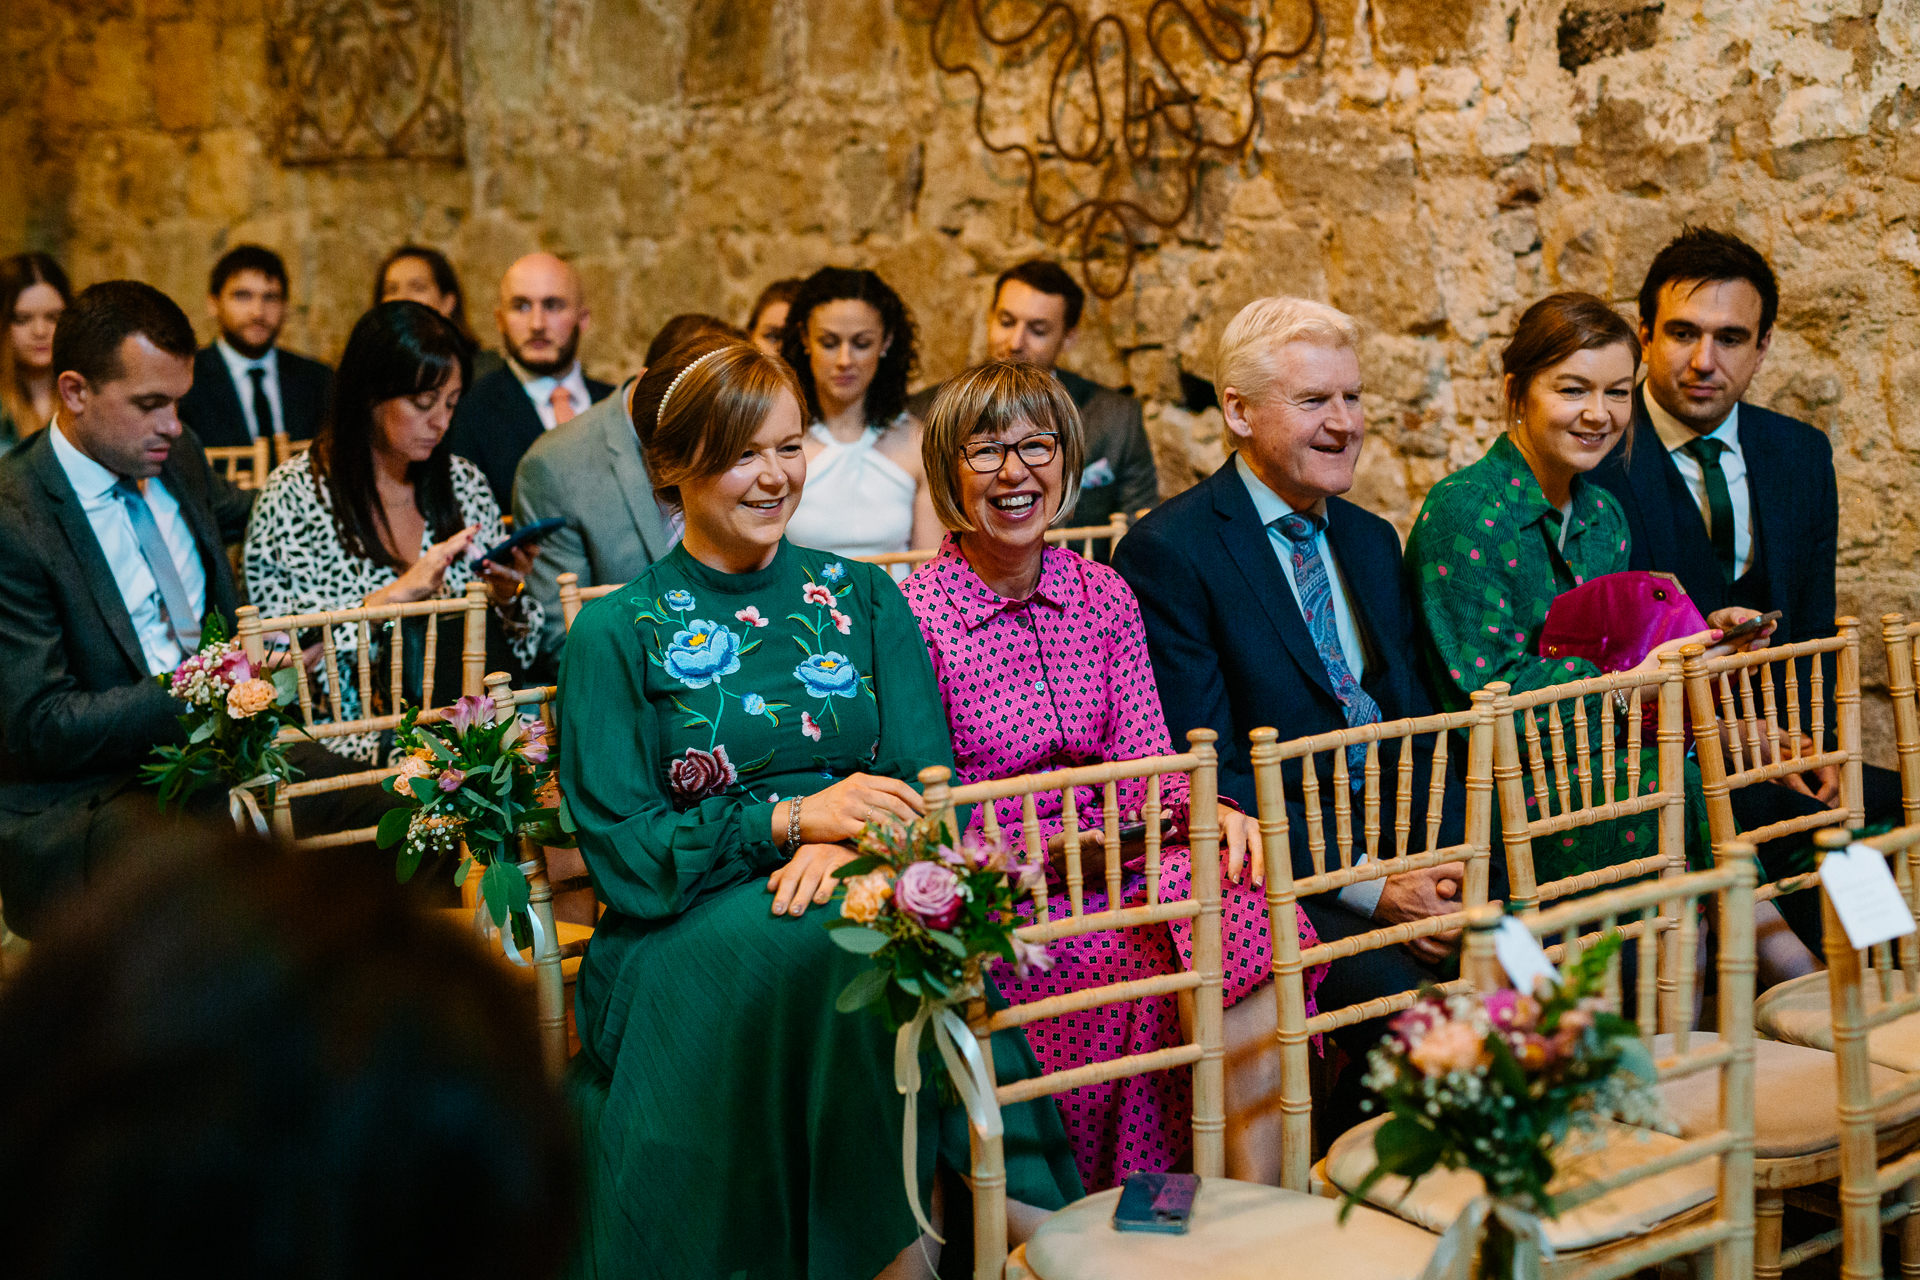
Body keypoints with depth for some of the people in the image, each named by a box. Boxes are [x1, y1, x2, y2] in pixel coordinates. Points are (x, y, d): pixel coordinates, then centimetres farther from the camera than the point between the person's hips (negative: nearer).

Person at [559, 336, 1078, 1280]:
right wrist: (794, 819, -15)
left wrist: (849, 841, -18)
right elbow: (619, 854, -2)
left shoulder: (864, 599, 14)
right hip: (689, 933, -2)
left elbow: (931, 790, 5)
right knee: (802, 949, -35)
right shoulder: (616, 634, 5)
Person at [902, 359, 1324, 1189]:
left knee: (1245, 894, -25)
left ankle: (1261, 1208, -24)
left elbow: (1146, 762, 6)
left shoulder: (1104, 597, 11)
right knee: (1184, 942, -27)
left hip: (1114, 868, 5)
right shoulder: (915, 615, -5)